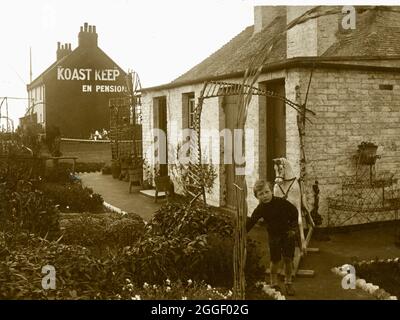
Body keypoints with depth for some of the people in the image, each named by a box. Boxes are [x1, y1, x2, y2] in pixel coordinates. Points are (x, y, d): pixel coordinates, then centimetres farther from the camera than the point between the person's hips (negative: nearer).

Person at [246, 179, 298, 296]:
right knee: (275, 260, 0)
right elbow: (250, 222, -9)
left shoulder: (282, 202, -16)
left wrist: (293, 228, -3)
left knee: (288, 259, 1)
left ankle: (288, 283, 18)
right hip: (273, 235, 0)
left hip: (287, 234, 0)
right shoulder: (260, 209, -12)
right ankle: (274, 284, 17)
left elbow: (294, 212, -2)